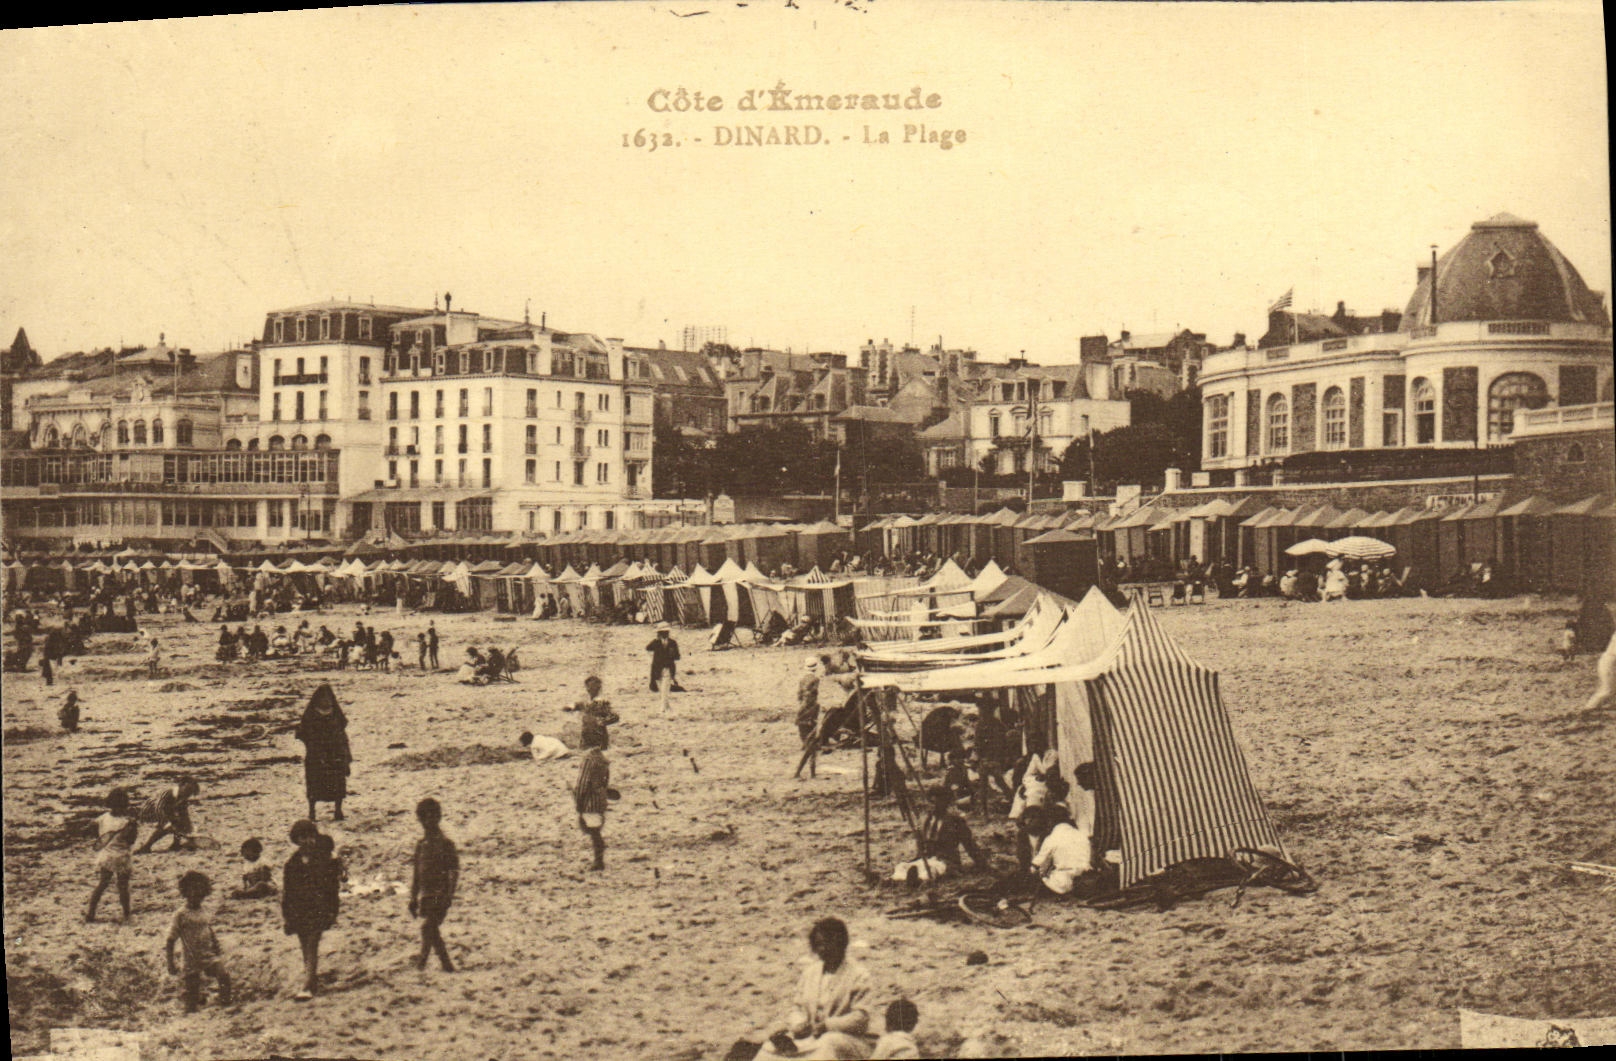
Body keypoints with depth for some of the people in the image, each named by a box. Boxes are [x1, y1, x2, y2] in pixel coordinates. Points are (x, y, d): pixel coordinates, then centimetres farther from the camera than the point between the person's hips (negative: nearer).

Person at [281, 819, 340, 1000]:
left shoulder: (324, 860, 0)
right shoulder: (291, 863, 8)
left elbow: (332, 886, 1)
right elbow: (286, 890, 11)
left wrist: (332, 911, -2)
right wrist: (286, 914, 6)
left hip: (318, 910, -4)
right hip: (298, 911, 4)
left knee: (312, 949, -11)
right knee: (306, 949, 11)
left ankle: (307, 987, -18)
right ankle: (313, 982, 23)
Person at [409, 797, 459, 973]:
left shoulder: (445, 844, -6)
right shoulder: (421, 844, 13)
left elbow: (454, 872, -9)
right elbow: (415, 872, 19)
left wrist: (448, 897, -15)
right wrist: (413, 898, 17)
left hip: (439, 895, -7)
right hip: (425, 895, 7)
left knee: (428, 927, -17)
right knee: (432, 931, 6)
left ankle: (421, 962, -13)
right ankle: (447, 965, 13)